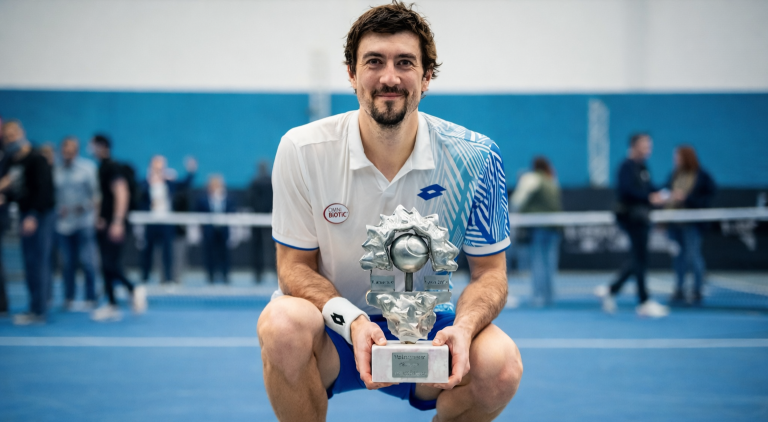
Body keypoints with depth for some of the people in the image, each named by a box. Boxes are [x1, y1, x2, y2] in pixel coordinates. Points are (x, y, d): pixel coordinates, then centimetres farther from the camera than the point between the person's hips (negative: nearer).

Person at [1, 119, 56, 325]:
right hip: (26, 216, 9)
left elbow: (43, 190, -19)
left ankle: (38, 310, -5)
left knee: (38, 262, -7)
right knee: (30, 263, 10)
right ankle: (37, 308, 15)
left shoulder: (37, 160, -12)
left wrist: (33, 216, -23)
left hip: (40, 216, -9)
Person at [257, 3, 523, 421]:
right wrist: (353, 321, -27)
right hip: (333, 326, -1)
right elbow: (294, 265, -6)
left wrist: (463, 327, -27)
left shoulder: (474, 157, -10)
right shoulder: (301, 150, -12)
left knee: (500, 362, -29)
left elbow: (489, 271, -3)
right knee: (282, 324, -35)